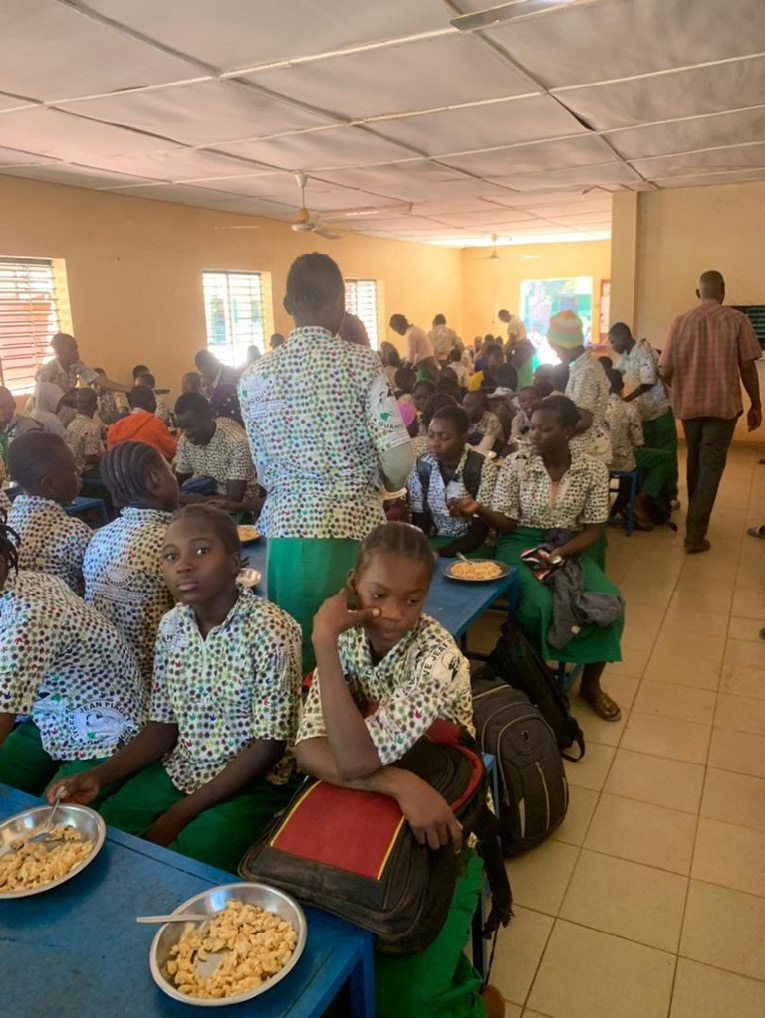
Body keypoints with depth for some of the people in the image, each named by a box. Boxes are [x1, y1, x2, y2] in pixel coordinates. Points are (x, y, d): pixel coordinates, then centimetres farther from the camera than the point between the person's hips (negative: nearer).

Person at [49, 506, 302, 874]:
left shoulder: (271, 632, -21)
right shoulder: (171, 626, -1)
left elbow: (268, 748, -18)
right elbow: (164, 726, 6)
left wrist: (179, 814, -15)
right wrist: (99, 775, -10)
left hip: (251, 785, -5)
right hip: (177, 774, 6)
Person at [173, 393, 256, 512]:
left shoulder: (236, 442, -23)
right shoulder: (185, 440, -3)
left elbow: (233, 500, -26)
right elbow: (178, 482, 9)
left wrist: (181, 498, -26)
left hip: (235, 510, -6)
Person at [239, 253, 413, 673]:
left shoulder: (255, 378, 4)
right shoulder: (361, 362, -5)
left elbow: (265, 474, 9)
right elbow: (399, 461, -10)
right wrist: (384, 484, 12)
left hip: (288, 529, 2)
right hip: (353, 529, -2)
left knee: (294, 656, 15)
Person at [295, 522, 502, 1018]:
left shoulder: (439, 658, -27)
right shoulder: (347, 636, -12)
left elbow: (355, 761, -35)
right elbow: (309, 750, -21)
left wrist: (324, 642, -37)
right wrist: (397, 782, -37)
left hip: (439, 831, -4)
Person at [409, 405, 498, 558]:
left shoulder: (483, 468, -12)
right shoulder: (422, 466, -2)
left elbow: (478, 534, -12)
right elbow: (419, 522, 3)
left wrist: (436, 554, -22)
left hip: (471, 548, -3)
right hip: (434, 541, 4)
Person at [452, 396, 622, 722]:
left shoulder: (593, 469, -1)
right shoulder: (516, 466, -3)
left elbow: (594, 530, -1)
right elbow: (506, 523, -3)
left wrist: (560, 553, -19)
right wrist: (479, 509, -24)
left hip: (570, 549, 2)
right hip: (521, 545, -2)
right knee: (540, 604, -31)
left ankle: (591, 684, 4)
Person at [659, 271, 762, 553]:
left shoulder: (681, 321, -1)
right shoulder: (737, 319, -6)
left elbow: (665, 371, -3)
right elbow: (748, 366, -7)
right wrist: (755, 405, 5)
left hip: (688, 404, 3)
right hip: (723, 404, -3)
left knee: (695, 462, 20)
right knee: (711, 466, 2)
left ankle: (696, 520, 34)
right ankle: (695, 533, -3)